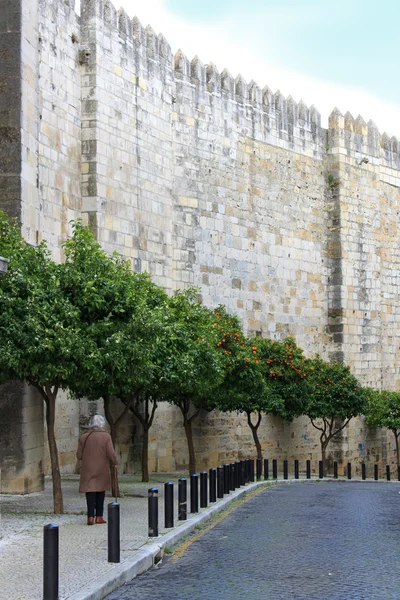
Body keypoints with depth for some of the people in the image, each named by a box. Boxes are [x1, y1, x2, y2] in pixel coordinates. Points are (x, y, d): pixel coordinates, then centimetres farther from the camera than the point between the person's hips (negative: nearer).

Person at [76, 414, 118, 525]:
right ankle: (99, 516, 14)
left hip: (88, 470, 1)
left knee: (90, 494, 2)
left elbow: (79, 456, 0)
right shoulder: (106, 436, -8)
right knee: (100, 493, 13)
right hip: (102, 470, 0)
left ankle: (90, 517, -8)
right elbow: (111, 454, -12)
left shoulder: (84, 437, -3)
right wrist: (115, 462, 6)